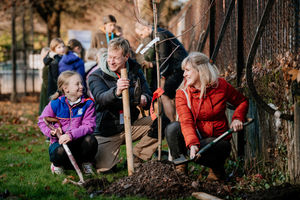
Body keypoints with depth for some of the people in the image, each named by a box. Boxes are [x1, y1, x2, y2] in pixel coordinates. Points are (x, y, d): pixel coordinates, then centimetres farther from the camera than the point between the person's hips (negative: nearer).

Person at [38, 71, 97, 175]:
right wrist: (51, 131, -16)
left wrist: (72, 135, -29)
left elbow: (89, 126, -14)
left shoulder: (88, 103, -5)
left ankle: (86, 163, 1)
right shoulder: (55, 104, -5)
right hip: (59, 141, -2)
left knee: (90, 140, -31)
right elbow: (42, 121, 6)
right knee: (61, 151, -37)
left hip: (77, 140, 2)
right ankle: (57, 165, 3)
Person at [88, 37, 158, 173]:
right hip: (106, 130, -3)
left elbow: (149, 98, 4)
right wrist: (116, 92, -50)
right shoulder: (96, 76, -7)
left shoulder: (136, 72, 4)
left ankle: (136, 160, -4)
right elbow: (101, 97, -27)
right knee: (102, 167, -23)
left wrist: (144, 100, -22)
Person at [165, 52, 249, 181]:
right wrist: (192, 143, -41)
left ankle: (217, 167, -1)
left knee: (198, 152, -36)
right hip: (195, 136, 2)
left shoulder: (221, 86, -8)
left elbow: (242, 101, 10)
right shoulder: (182, 93, -9)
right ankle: (180, 168, -7)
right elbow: (186, 122, -23)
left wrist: (237, 118, -10)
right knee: (172, 128, -29)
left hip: (218, 138, -2)